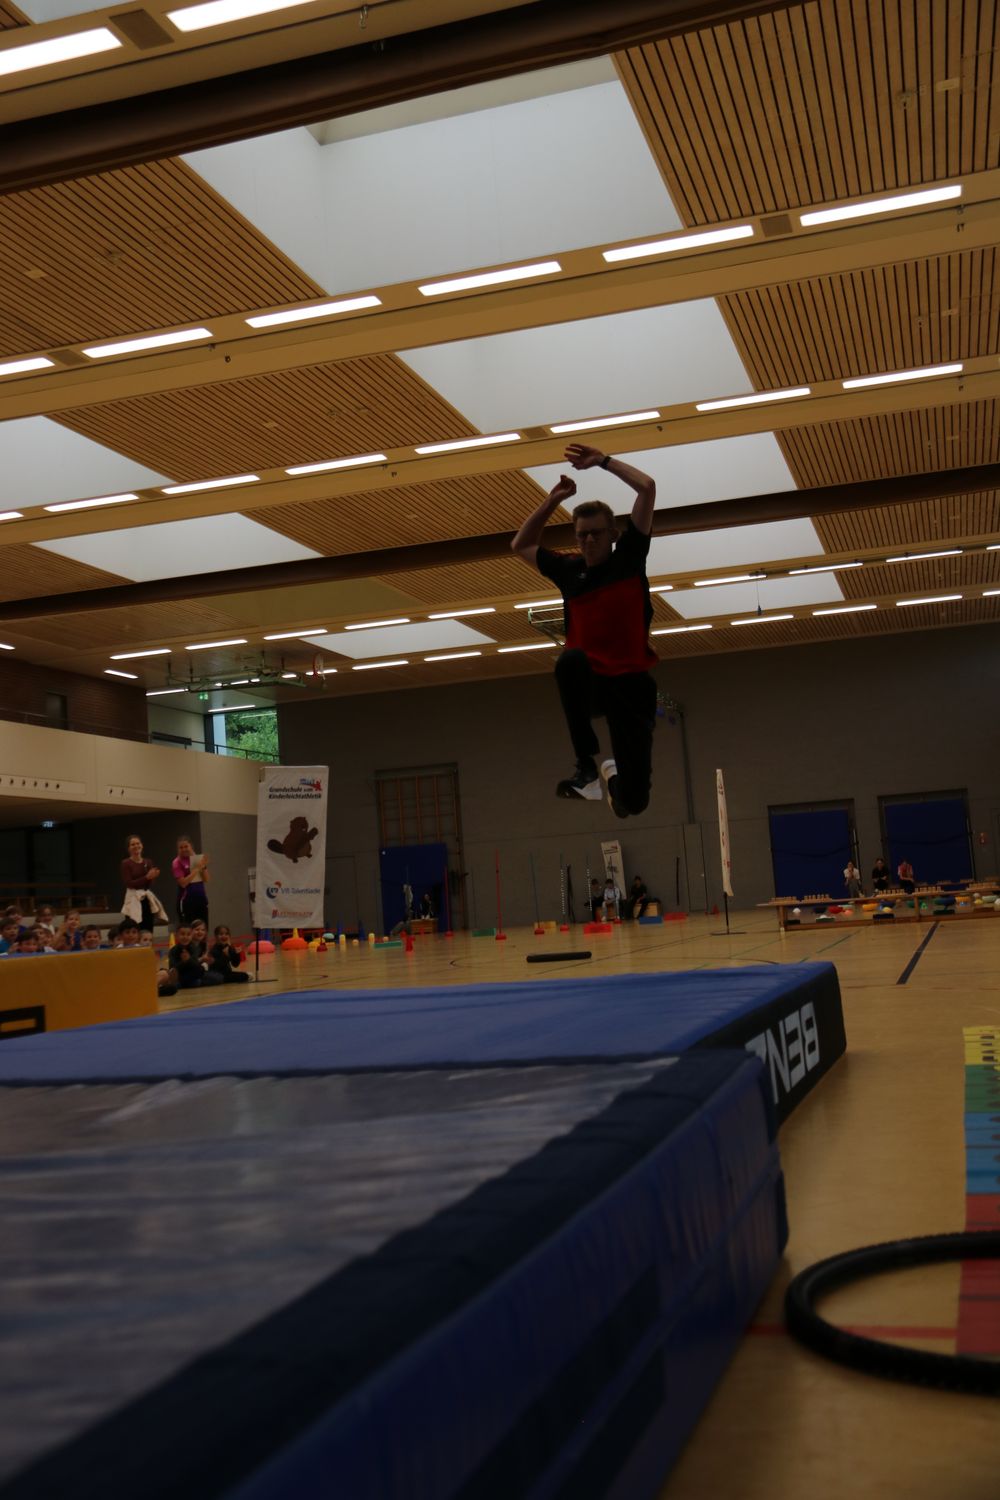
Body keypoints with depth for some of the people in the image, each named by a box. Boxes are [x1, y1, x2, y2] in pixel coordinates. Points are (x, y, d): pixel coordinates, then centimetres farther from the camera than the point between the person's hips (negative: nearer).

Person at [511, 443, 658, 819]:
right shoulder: (569, 569, 10)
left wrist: (603, 460, 1)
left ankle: (615, 777, 34)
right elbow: (521, 546, 25)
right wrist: (552, 500, 17)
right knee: (570, 660, -40)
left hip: (630, 683, -1)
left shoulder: (629, 557, 2)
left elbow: (647, 488, -5)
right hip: (589, 683, 2)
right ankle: (587, 768, -32)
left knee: (634, 799, -7)